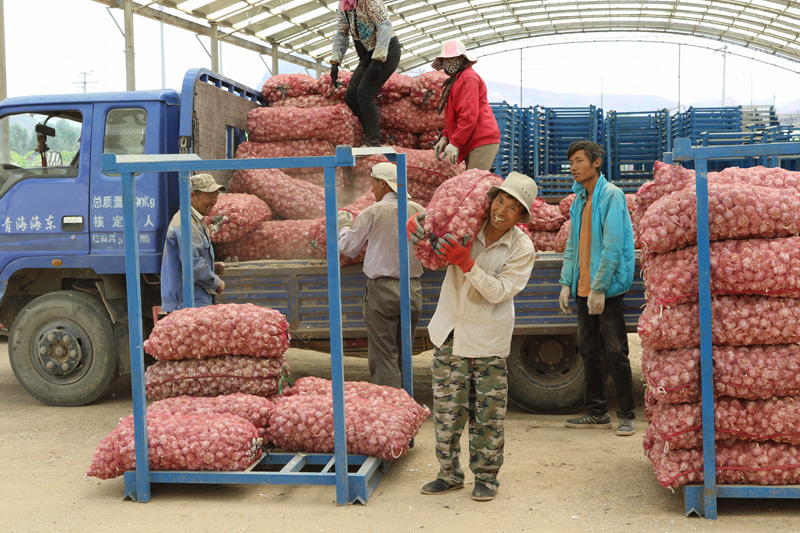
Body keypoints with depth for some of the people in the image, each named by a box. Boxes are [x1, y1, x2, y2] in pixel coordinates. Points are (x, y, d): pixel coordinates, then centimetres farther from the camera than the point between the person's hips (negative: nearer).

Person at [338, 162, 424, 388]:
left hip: (382, 289, -5)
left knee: (384, 356, 1)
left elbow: (348, 247, 2)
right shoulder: (417, 210, 3)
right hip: (413, 289, 5)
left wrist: (344, 224, 23)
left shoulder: (373, 213, -8)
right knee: (404, 355, 16)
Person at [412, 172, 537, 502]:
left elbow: (499, 291, -18)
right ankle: (450, 473, 20)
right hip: (450, 330, 3)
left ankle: (486, 475, 20)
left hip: (488, 340, -2)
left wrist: (466, 262, -28)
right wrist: (415, 224, -9)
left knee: (487, 412, 3)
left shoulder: (522, 248, -9)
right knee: (446, 407, 6)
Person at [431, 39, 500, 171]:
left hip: (482, 143, -10)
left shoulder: (468, 78, -9)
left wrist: (455, 143, -21)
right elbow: (453, 118, 29)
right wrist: (445, 137, 14)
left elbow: (469, 116, -19)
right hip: (475, 144, 10)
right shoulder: (455, 81, 25)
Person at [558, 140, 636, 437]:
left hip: (607, 289, -8)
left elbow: (613, 246, -17)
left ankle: (627, 415, 9)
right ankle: (597, 413, 21)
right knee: (589, 351, 12)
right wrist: (566, 283, 9)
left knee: (615, 353, -2)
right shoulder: (579, 200, 15)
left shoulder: (611, 195, -10)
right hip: (583, 289, 8)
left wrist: (599, 288, -19)